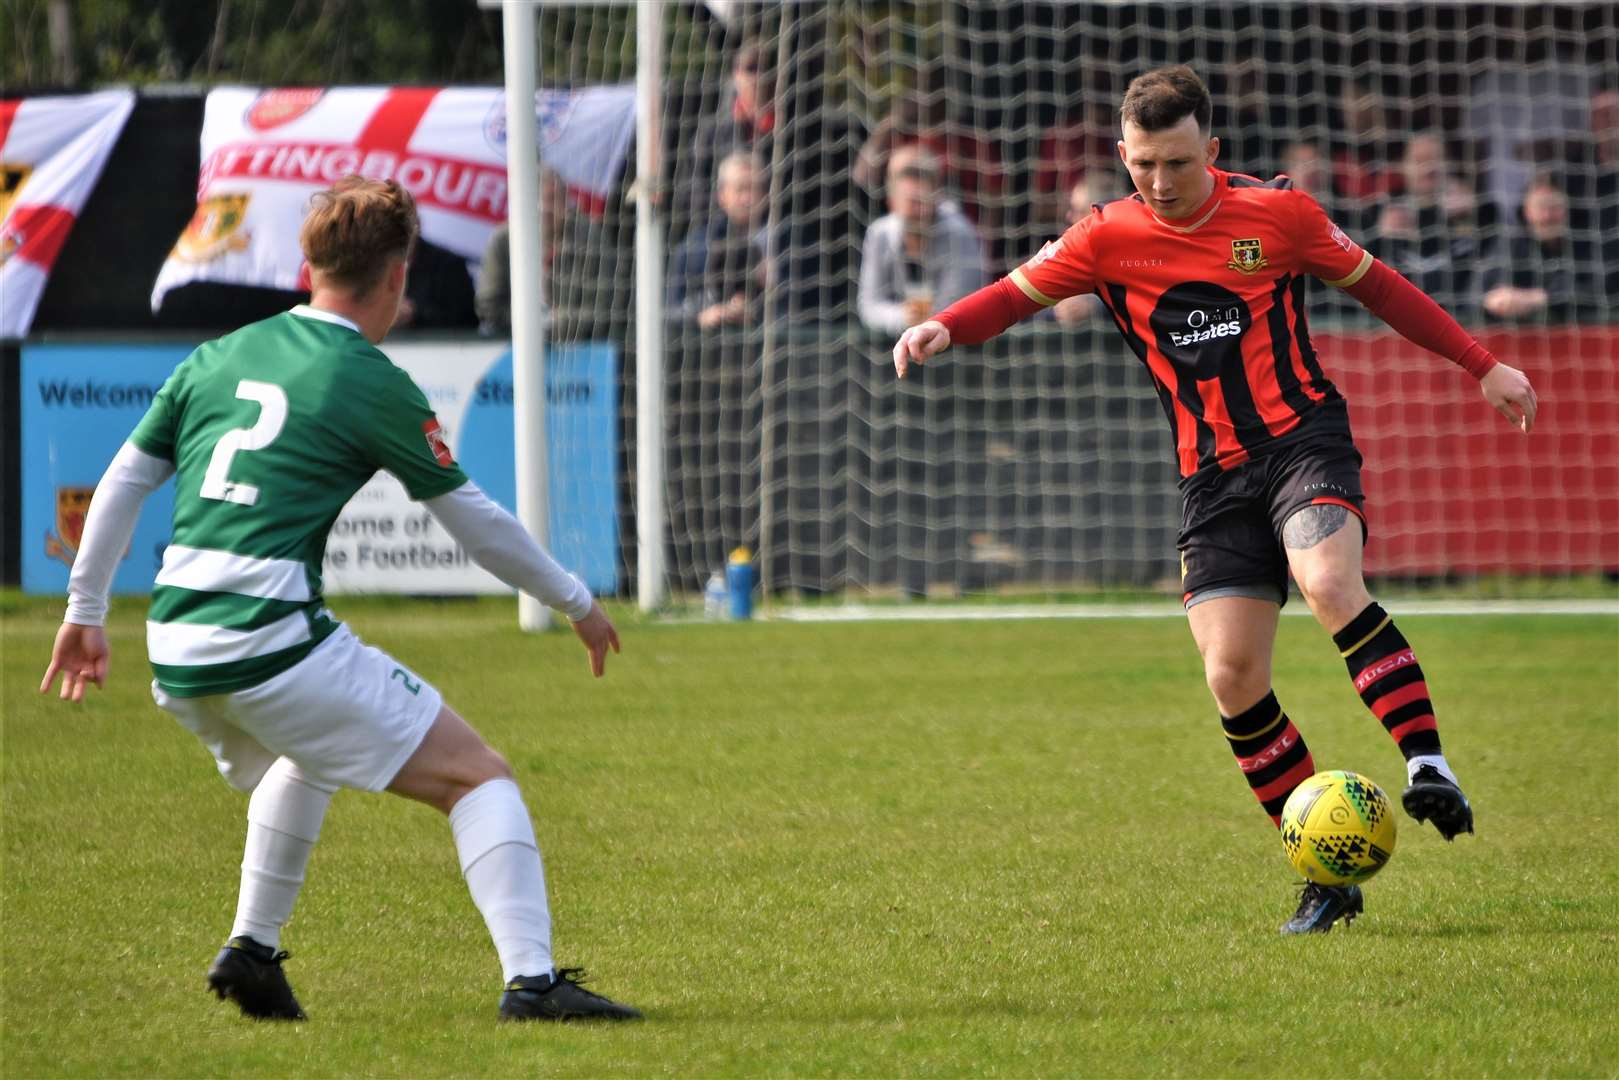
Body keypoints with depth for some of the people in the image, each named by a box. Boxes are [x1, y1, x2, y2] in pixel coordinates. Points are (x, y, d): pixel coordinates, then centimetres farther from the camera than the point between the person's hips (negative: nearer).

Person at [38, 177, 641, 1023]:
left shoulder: (215, 359, 14)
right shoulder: (376, 387, -2)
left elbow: (123, 483, 17)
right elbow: (478, 524, 5)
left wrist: (86, 611, 27)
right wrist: (577, 603, 18)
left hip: (175, 653, 7)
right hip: (274, 646, -7)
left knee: (306, 756, 37)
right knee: (479, 776, 0)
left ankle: (251, 948, 30)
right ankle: (531, 979, -14)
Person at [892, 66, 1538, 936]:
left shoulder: (1277, 212, -1)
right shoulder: (1108, 239, 2)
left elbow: (1374, 284, 11)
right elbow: (1015, 295, 11)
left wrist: (1481, 366, 14)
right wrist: (941, 329, -11)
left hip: (1304, 438, -3)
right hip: (1213, 473, 3)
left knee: (1328, 582, -33)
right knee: (1232, 678, -8)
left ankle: (1427, 766, -33)